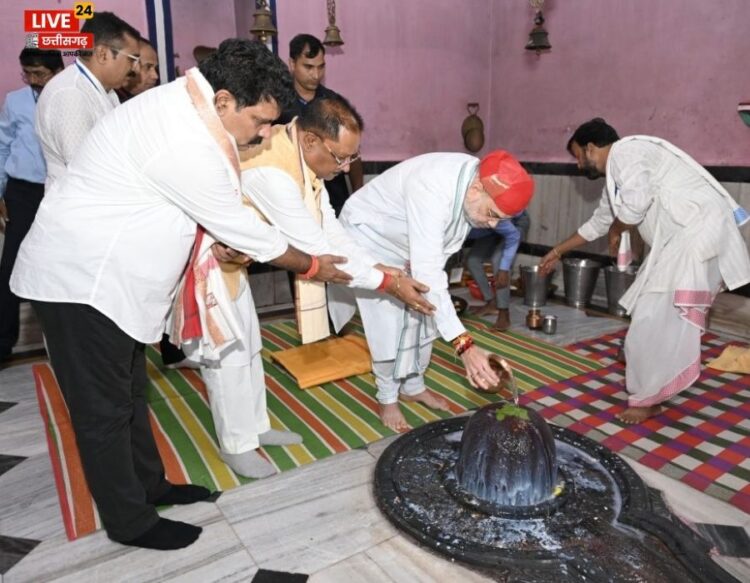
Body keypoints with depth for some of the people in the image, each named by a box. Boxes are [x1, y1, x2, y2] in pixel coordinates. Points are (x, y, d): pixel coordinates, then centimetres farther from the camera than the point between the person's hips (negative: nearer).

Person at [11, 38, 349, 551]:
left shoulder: (183, 105, 4)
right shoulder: (187, 143, -28)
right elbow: (242, 227, -19)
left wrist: (220, 240, -4)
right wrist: (312, 266, -6)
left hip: (102, 270, 10)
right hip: (83, 276, -10)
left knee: (129, 394, 19)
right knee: (104, 408, 4)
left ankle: (149, 484, 35)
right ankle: (130, 522, 20)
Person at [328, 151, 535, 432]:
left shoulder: (483, 184, -17)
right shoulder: (432, 191, -42)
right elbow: (427, 273, -48)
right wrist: (464, 345, -52)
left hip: (408, 244, 7)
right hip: (369, 236, -7)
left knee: (421, 315, 8)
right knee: (388, 323, -8)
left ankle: (413, 386, 27)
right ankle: (387, 398, 12)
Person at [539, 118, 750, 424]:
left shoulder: (625, 151, -10)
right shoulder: (615, 175, 22)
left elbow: (635, 206, -25)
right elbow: (597, 222, 35)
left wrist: (615, 232, -2)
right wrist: (558, 251, 43)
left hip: (700, 230, -10)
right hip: (680, 238, 10)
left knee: (659, 318, -9)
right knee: (655, 314, 15)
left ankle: (647, 399, 4)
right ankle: (652, 391, 30)